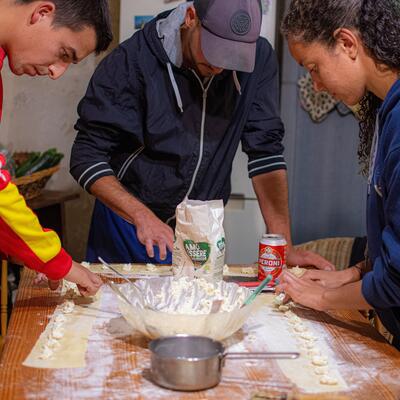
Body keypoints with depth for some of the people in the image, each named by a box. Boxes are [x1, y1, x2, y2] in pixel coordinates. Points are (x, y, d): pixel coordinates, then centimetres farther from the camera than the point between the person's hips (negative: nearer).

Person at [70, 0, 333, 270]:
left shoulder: (257, 59, -14)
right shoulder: (132, 61, -21)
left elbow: (265, 151, -12)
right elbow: (87, 156, -20)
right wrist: (142, 215, -34)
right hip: (129, 225, -2)